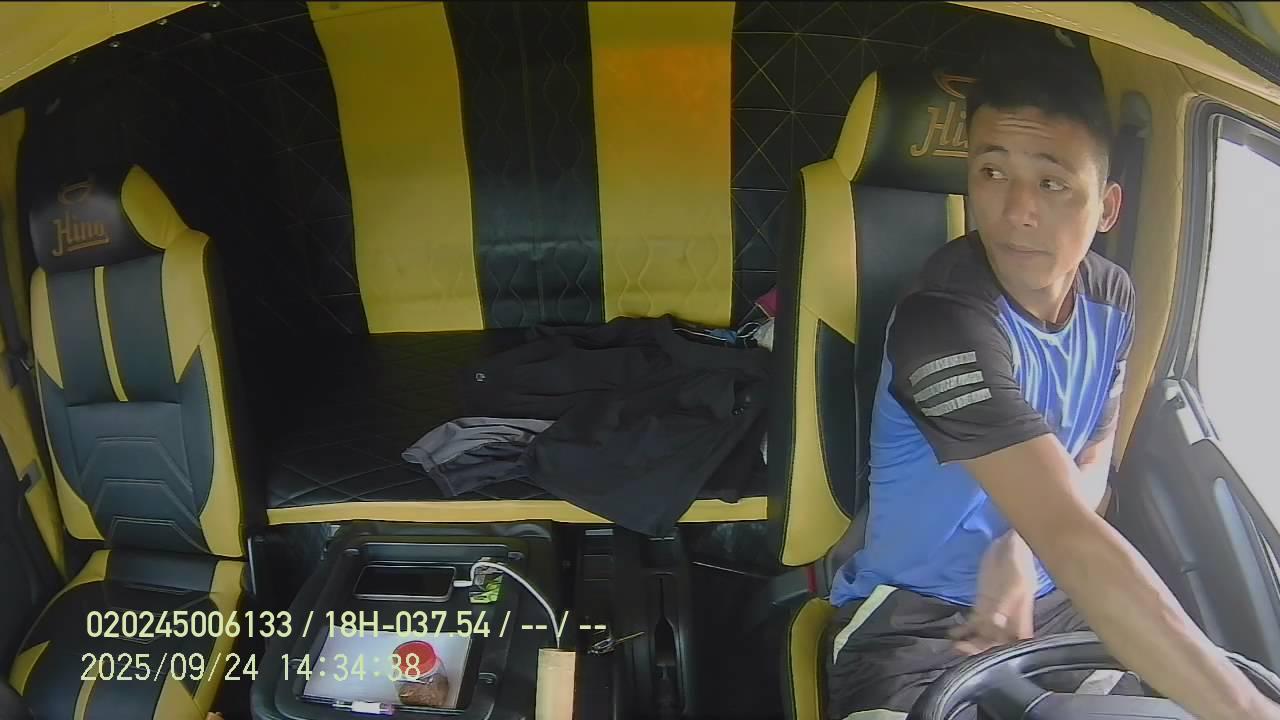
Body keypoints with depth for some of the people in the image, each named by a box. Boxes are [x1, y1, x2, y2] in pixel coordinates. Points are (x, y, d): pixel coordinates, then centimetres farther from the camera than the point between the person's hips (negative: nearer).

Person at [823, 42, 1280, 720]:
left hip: (1050, 604, 8)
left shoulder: (1113, 298, -1)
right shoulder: (944, 319, -27)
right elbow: (1071, 536, -33)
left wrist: (1023, 547, -17)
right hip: (912, 619, -7)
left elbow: (1090, 466, 4)